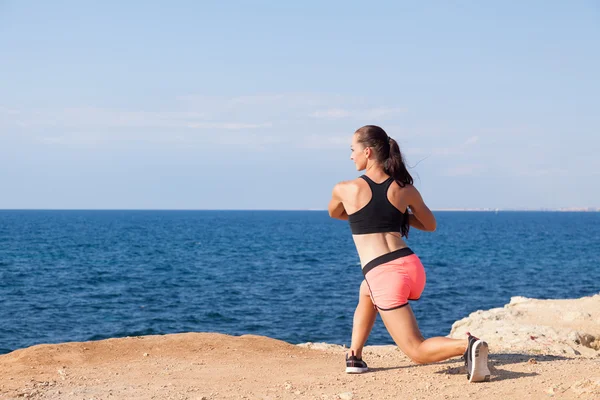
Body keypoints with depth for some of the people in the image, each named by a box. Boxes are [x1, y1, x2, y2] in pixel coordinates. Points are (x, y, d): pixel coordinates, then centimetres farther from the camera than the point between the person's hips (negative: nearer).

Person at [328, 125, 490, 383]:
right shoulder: (405, 190, 8)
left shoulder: (345, 189, 0)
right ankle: (354, 355, 28)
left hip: (383, 276, -6)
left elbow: (334, 214, 24)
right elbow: (430, 225, 23)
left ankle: (466, 345, -21)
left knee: (417, 352, 5)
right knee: (366, 292, 37)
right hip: (412, 266, 6)